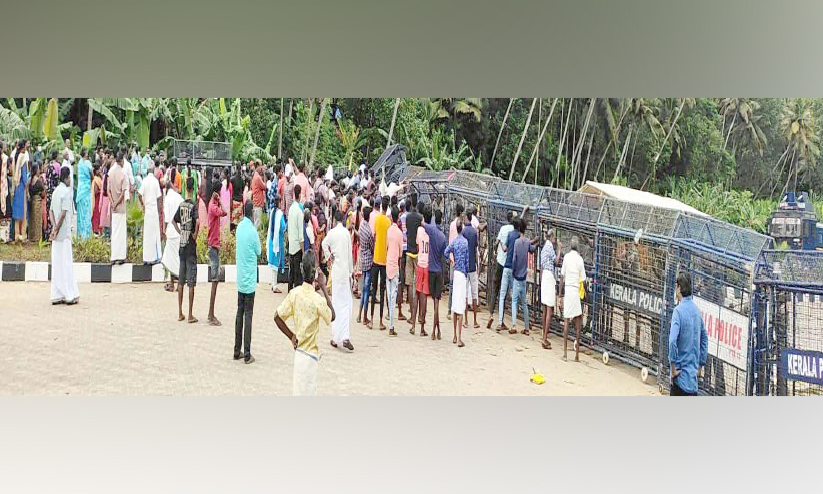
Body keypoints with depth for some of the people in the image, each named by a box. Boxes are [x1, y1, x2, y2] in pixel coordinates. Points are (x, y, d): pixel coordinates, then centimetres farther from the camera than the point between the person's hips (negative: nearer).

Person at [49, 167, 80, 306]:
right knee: (66, 263, -3)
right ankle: (70, 295, 1)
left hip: (57, 234, 7)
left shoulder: (56, 191, 11)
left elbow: (51, 211, 9)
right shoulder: (66, 191, -12)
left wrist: (54, 227, -1)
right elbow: (63, 214, -18)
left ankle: (57, 295, 10)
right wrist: (57, 229, -12)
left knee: (56, 264, 8)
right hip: (64, 232, -7)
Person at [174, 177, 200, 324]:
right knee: (191, 283, -2)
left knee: (181, 281, 11)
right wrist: (195, 234, -15)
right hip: (191, 247, -6)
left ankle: (180, 313, 16)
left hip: (182, 246, 6)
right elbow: (198, 221, -30)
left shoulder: (181, 205, 7)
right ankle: (190, 316, 0)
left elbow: (174, 221, 20)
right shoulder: (194, 205, -12)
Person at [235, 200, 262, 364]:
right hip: (250, 279, -6)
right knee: (248, 315, -3)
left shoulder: (239, 227, 3)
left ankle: (237, 351, 15)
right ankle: (247, 354, -2)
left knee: (240, 313, 11)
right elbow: (259, 251, -5)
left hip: (240, 279, 6)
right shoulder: (252, 230, -16)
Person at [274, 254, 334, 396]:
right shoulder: (317, 300, -20)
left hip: (299, 351, 6)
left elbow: (277, 317, -2)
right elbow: (332, 316, -1)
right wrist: (324, 288, -3)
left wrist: (292, 336, 5)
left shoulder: (294, 293, -4)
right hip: (309, 354, -6)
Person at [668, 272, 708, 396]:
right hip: (693, 374, 6)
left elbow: (672, 341, -25)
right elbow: (704, 339, 16)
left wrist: (673, 368, -15)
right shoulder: (696, 310, 8)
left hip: (681, 375, -6)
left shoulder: (678, 310, -14)